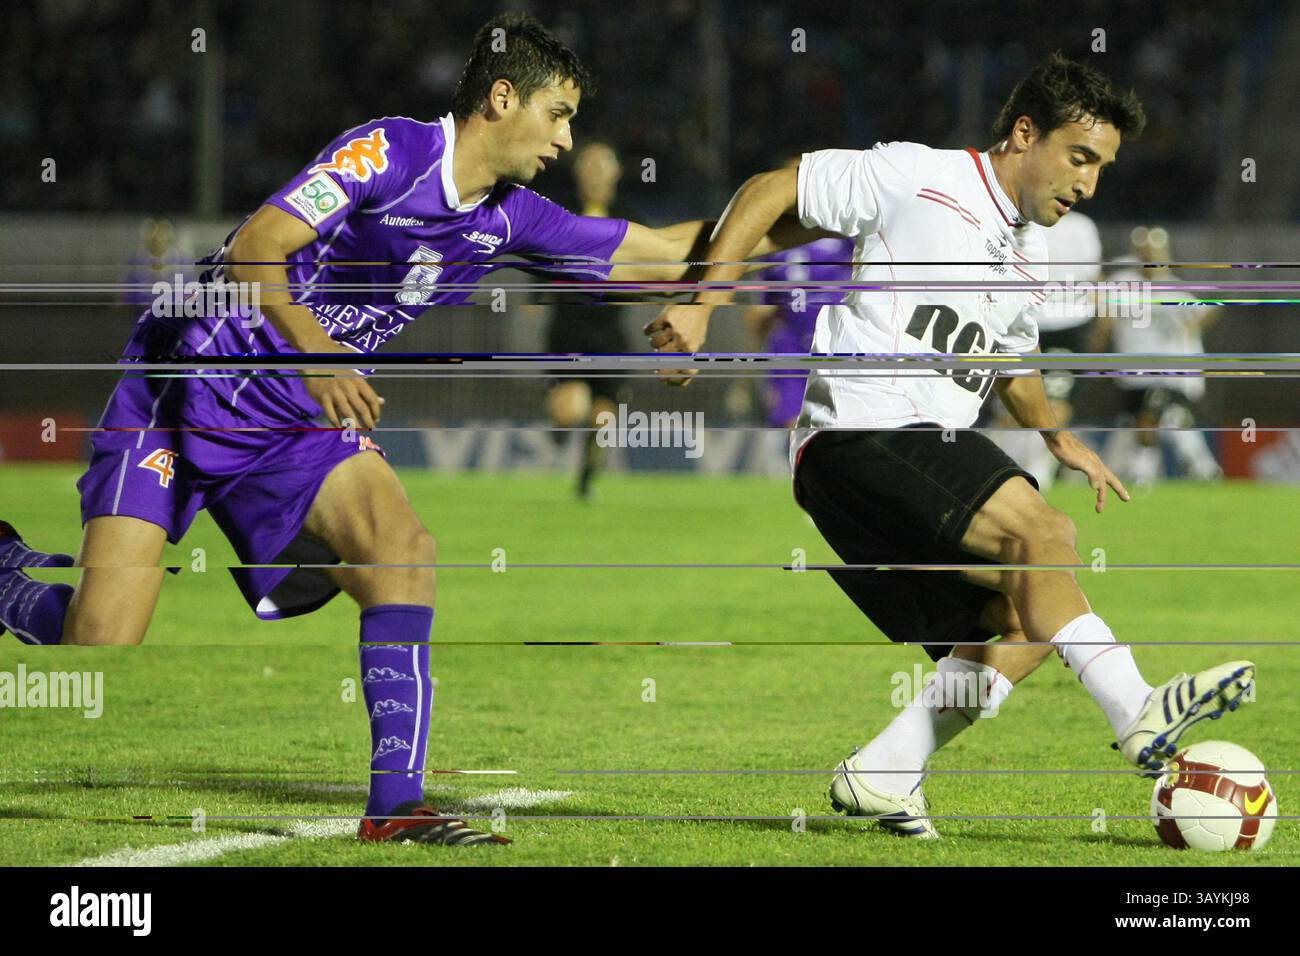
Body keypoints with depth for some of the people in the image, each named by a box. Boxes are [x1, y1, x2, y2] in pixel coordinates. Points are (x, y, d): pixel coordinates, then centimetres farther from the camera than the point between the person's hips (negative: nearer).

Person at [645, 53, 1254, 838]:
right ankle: (1140, 716, -32)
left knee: (1023, 620, -4)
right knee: (1041, 530, -26)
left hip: (932, 454, 9)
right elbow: (769, 190, 0)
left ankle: (883, 775, -1)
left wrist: (1059, 437, 22)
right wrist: (703, 304, -9)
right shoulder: (917, 177, -3)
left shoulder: (1030, 255, 20)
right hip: (857, 436, -9)